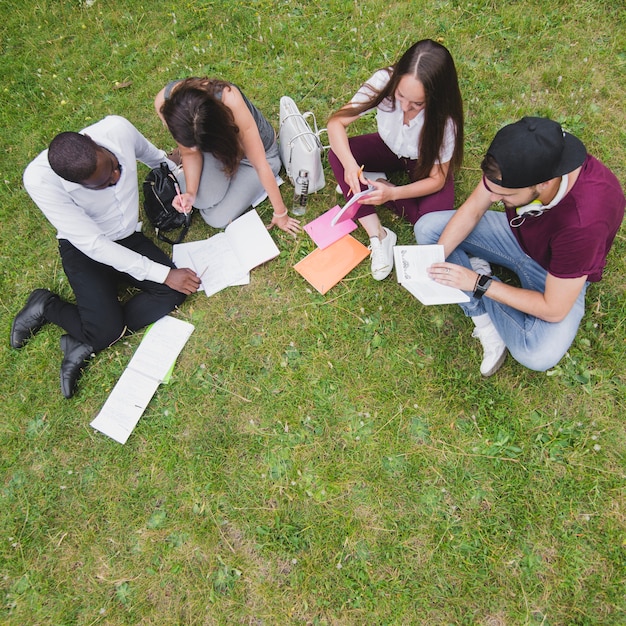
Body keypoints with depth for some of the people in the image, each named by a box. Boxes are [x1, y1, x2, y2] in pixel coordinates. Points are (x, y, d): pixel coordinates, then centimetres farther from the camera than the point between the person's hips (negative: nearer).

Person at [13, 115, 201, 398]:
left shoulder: (118, 128, -23)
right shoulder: (40, 179, -30)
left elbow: (151, 154, 2)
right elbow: (93, 244, -29)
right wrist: (163, 274, -30)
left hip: (127, 237, 5)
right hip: (84, 249, -4)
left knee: (174, 292, -19)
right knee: (107, 331, -21)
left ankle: (85, 344, -8)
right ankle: (46, 306, 12)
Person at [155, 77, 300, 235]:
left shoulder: (229, 100, -42)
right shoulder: (164, 103, -31)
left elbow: (260, 164, -32)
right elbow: (190, 153, -13)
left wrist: (280, 213, -23)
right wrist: (190, 192, -29)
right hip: (212, 143, 3)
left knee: (217, 218, -11)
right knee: (203, 200, -19)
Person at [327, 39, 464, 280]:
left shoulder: (444, 118, -33)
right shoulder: (384, 81, -31)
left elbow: (436, 179, -25)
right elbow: (336, 122, -28)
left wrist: (392, 193, -42)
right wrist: (350, 164, -47)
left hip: (425, 163, -2)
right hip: (389, 149, 2)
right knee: (338, 153, -28)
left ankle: (373, 185, -7)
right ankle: (379, 236, -27)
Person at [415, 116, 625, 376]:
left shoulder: (585, 221, -40)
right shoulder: (521, 158, -28)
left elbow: (554, 310, -30)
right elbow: (472, 210, -12)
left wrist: (478, 283, -29)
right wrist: (435, 260, -25)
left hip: (558, 274, -4)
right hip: (518, 232, 5)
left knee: (539, 356, -30)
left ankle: (480, 277, -5)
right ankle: (484, 318, -12)